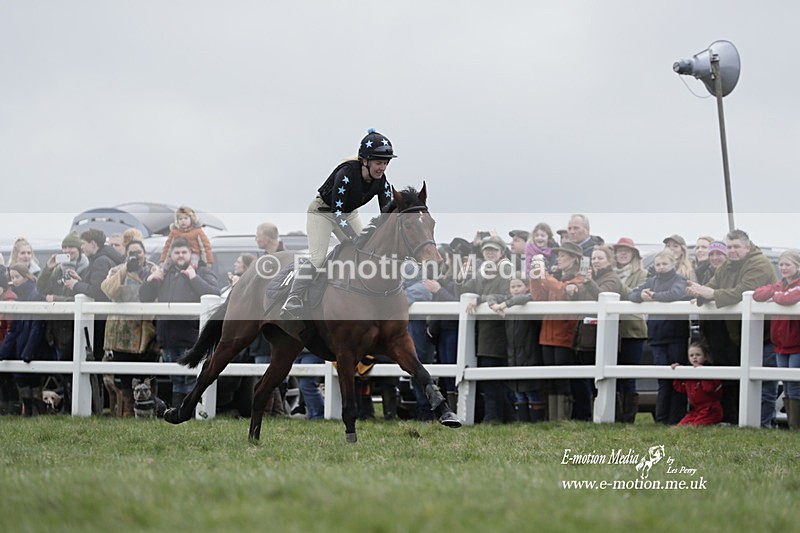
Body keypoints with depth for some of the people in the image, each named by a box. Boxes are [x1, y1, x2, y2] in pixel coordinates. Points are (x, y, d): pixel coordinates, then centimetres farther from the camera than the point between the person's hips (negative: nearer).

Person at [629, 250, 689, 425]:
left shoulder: (679, 280, -1)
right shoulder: (652, 281, 14)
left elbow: (676, 293, -22)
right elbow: (632, 295, 8)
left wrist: (654, 296, -17)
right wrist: (641, 295, -14)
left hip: (676, 336, -4)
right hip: (657, 336, 4)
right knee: (663, 379, 3)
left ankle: (676, 418, 3)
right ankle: (661, 418, 5)